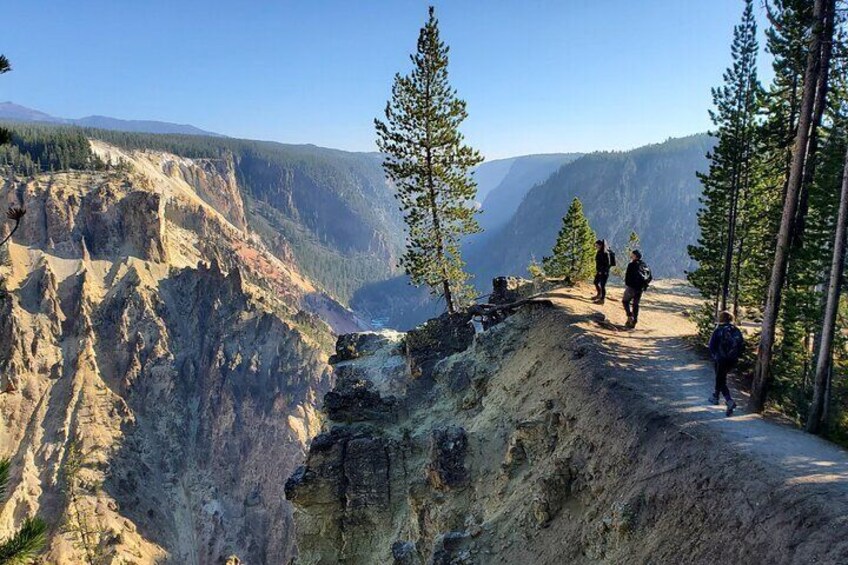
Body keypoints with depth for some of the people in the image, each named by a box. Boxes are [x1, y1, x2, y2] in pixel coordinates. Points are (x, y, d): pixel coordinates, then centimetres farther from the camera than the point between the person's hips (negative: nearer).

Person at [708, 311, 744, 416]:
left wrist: (714, 356, 6)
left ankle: (730, 401, -18)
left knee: (721, 381, 1)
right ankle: (715, 396, 37)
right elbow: (742, 344, 4)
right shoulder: (736, 330, 3)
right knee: (721, 377, 25)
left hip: (721, 359, -5)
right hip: (733, 360, 5)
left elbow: (712, 345, -10)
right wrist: (736, 355, 14)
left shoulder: (719, 330, -10)